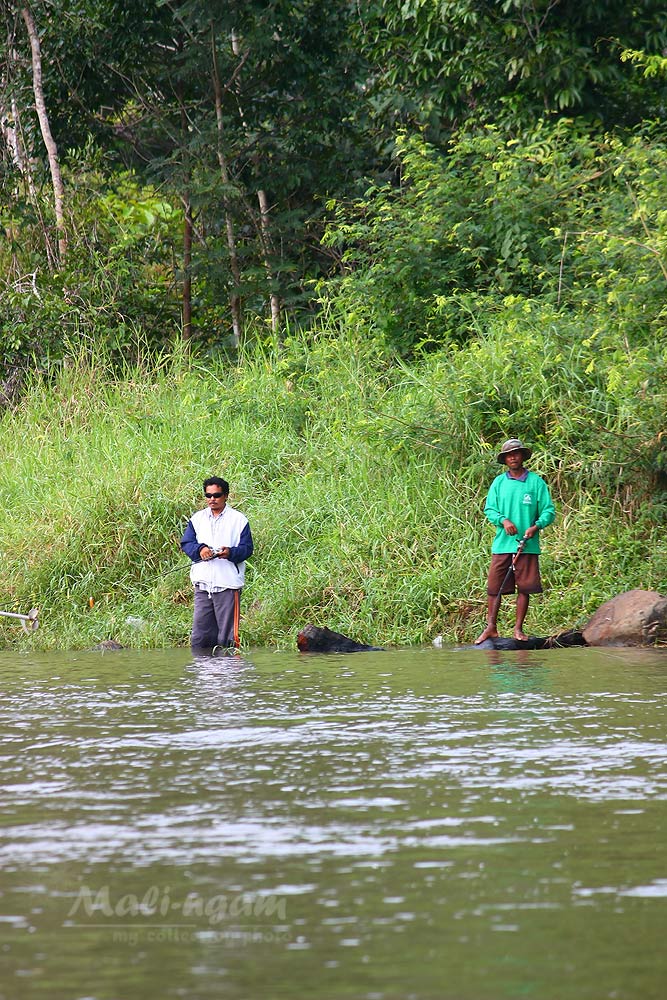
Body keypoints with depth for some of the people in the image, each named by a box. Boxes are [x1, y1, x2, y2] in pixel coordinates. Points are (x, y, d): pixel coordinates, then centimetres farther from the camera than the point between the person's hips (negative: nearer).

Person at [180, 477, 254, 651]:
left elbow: (247, 548, -2)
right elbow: (185, 543, 8)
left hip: (228, 584, -3)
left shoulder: (238, 519, 4)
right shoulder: (197, 518, 15)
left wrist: (231, 553, -23)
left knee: (226, 637, -3)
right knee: (200, 636, 3)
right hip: (203, 583, 3)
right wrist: (199, 549, -14)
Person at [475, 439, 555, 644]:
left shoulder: (536, 482, 4)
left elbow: (548, 510, 3)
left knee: (524, 588, 0)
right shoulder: (499, 482, 10)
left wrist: (536, 526, -14)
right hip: (502, 544, 1)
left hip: (527, 545, -1)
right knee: (494, 588, -1)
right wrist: (503, 520, -11)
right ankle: (491, 627, 5)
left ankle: (518, 629, 8)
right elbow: (489, 509, 9)